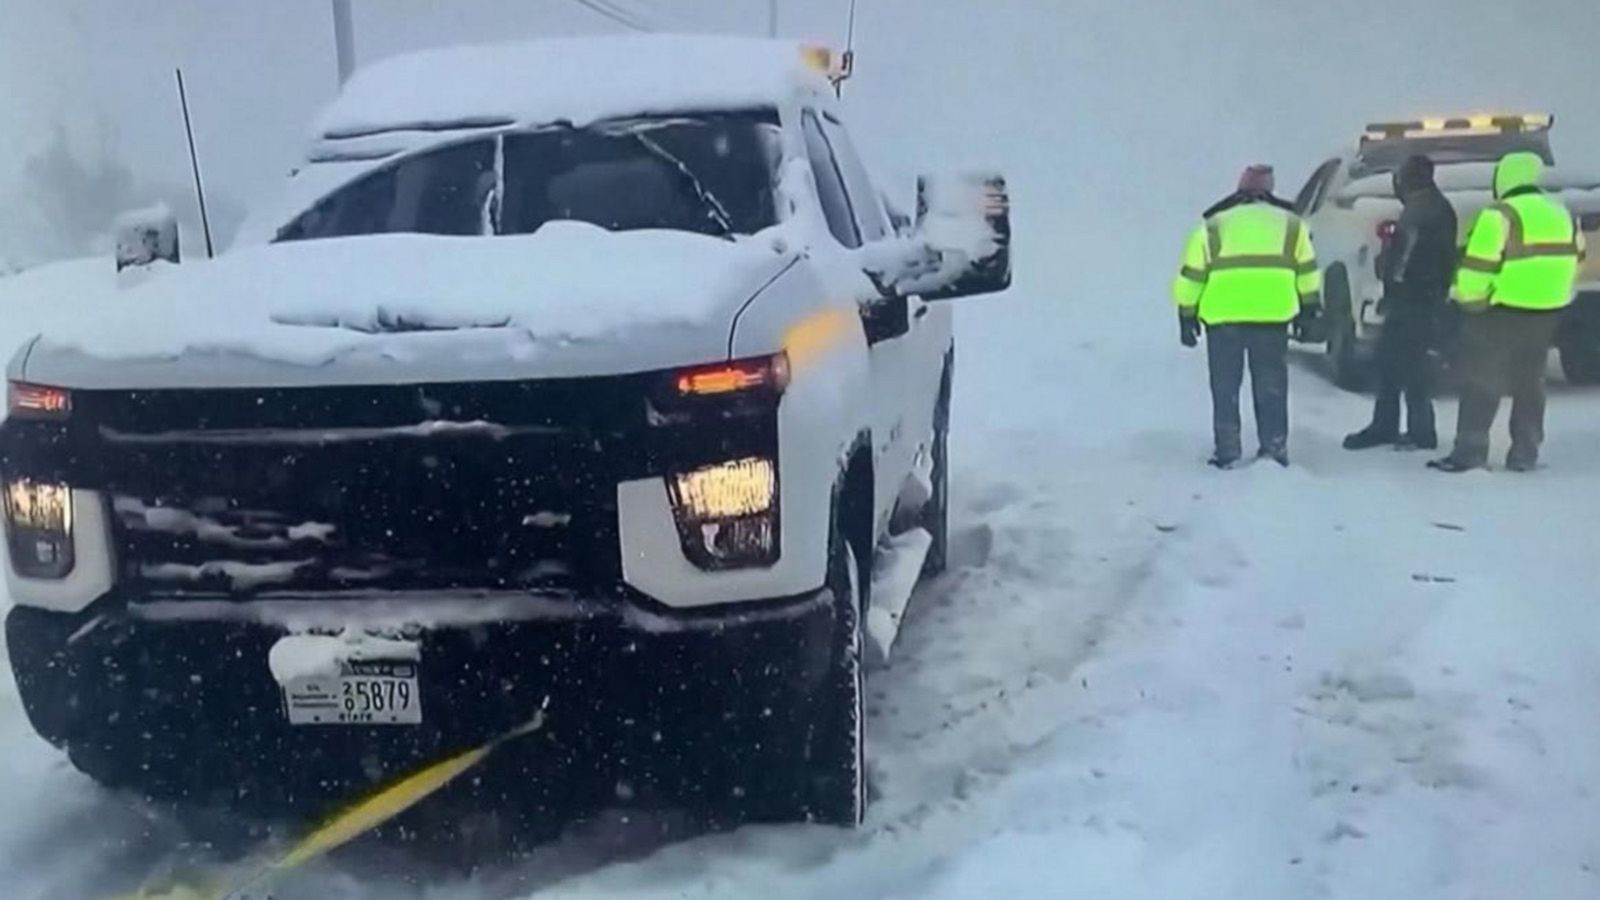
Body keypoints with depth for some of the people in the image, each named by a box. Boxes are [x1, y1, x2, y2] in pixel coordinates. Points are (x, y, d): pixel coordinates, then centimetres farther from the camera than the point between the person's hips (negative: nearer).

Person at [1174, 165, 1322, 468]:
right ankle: (1273, 449, 10)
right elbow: (1307, 272, 13)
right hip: (1272, 315, 1)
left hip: (1222, 316, 0)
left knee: (1225, 388, 9)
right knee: (1271, 387, 10)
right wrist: (1309, 312, 19)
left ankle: (1227, 454, 9)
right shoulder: (1290, 224, 15)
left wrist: (1187, 316, 14)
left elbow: (1191, 275, 8)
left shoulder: (1212, 227, 12)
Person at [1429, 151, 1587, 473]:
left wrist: (1467, 299, -7)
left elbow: (1478, 266, -18)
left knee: (1482, 383, -3)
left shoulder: (1500, 216, -15)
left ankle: (1469, 452, -6)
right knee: (1530, 384, 14)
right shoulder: (1562, 214, 11)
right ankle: (1525, 455, 16)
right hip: (1546, 312, 7)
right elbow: (1573, 259, 19)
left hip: (1500, 312, -7)